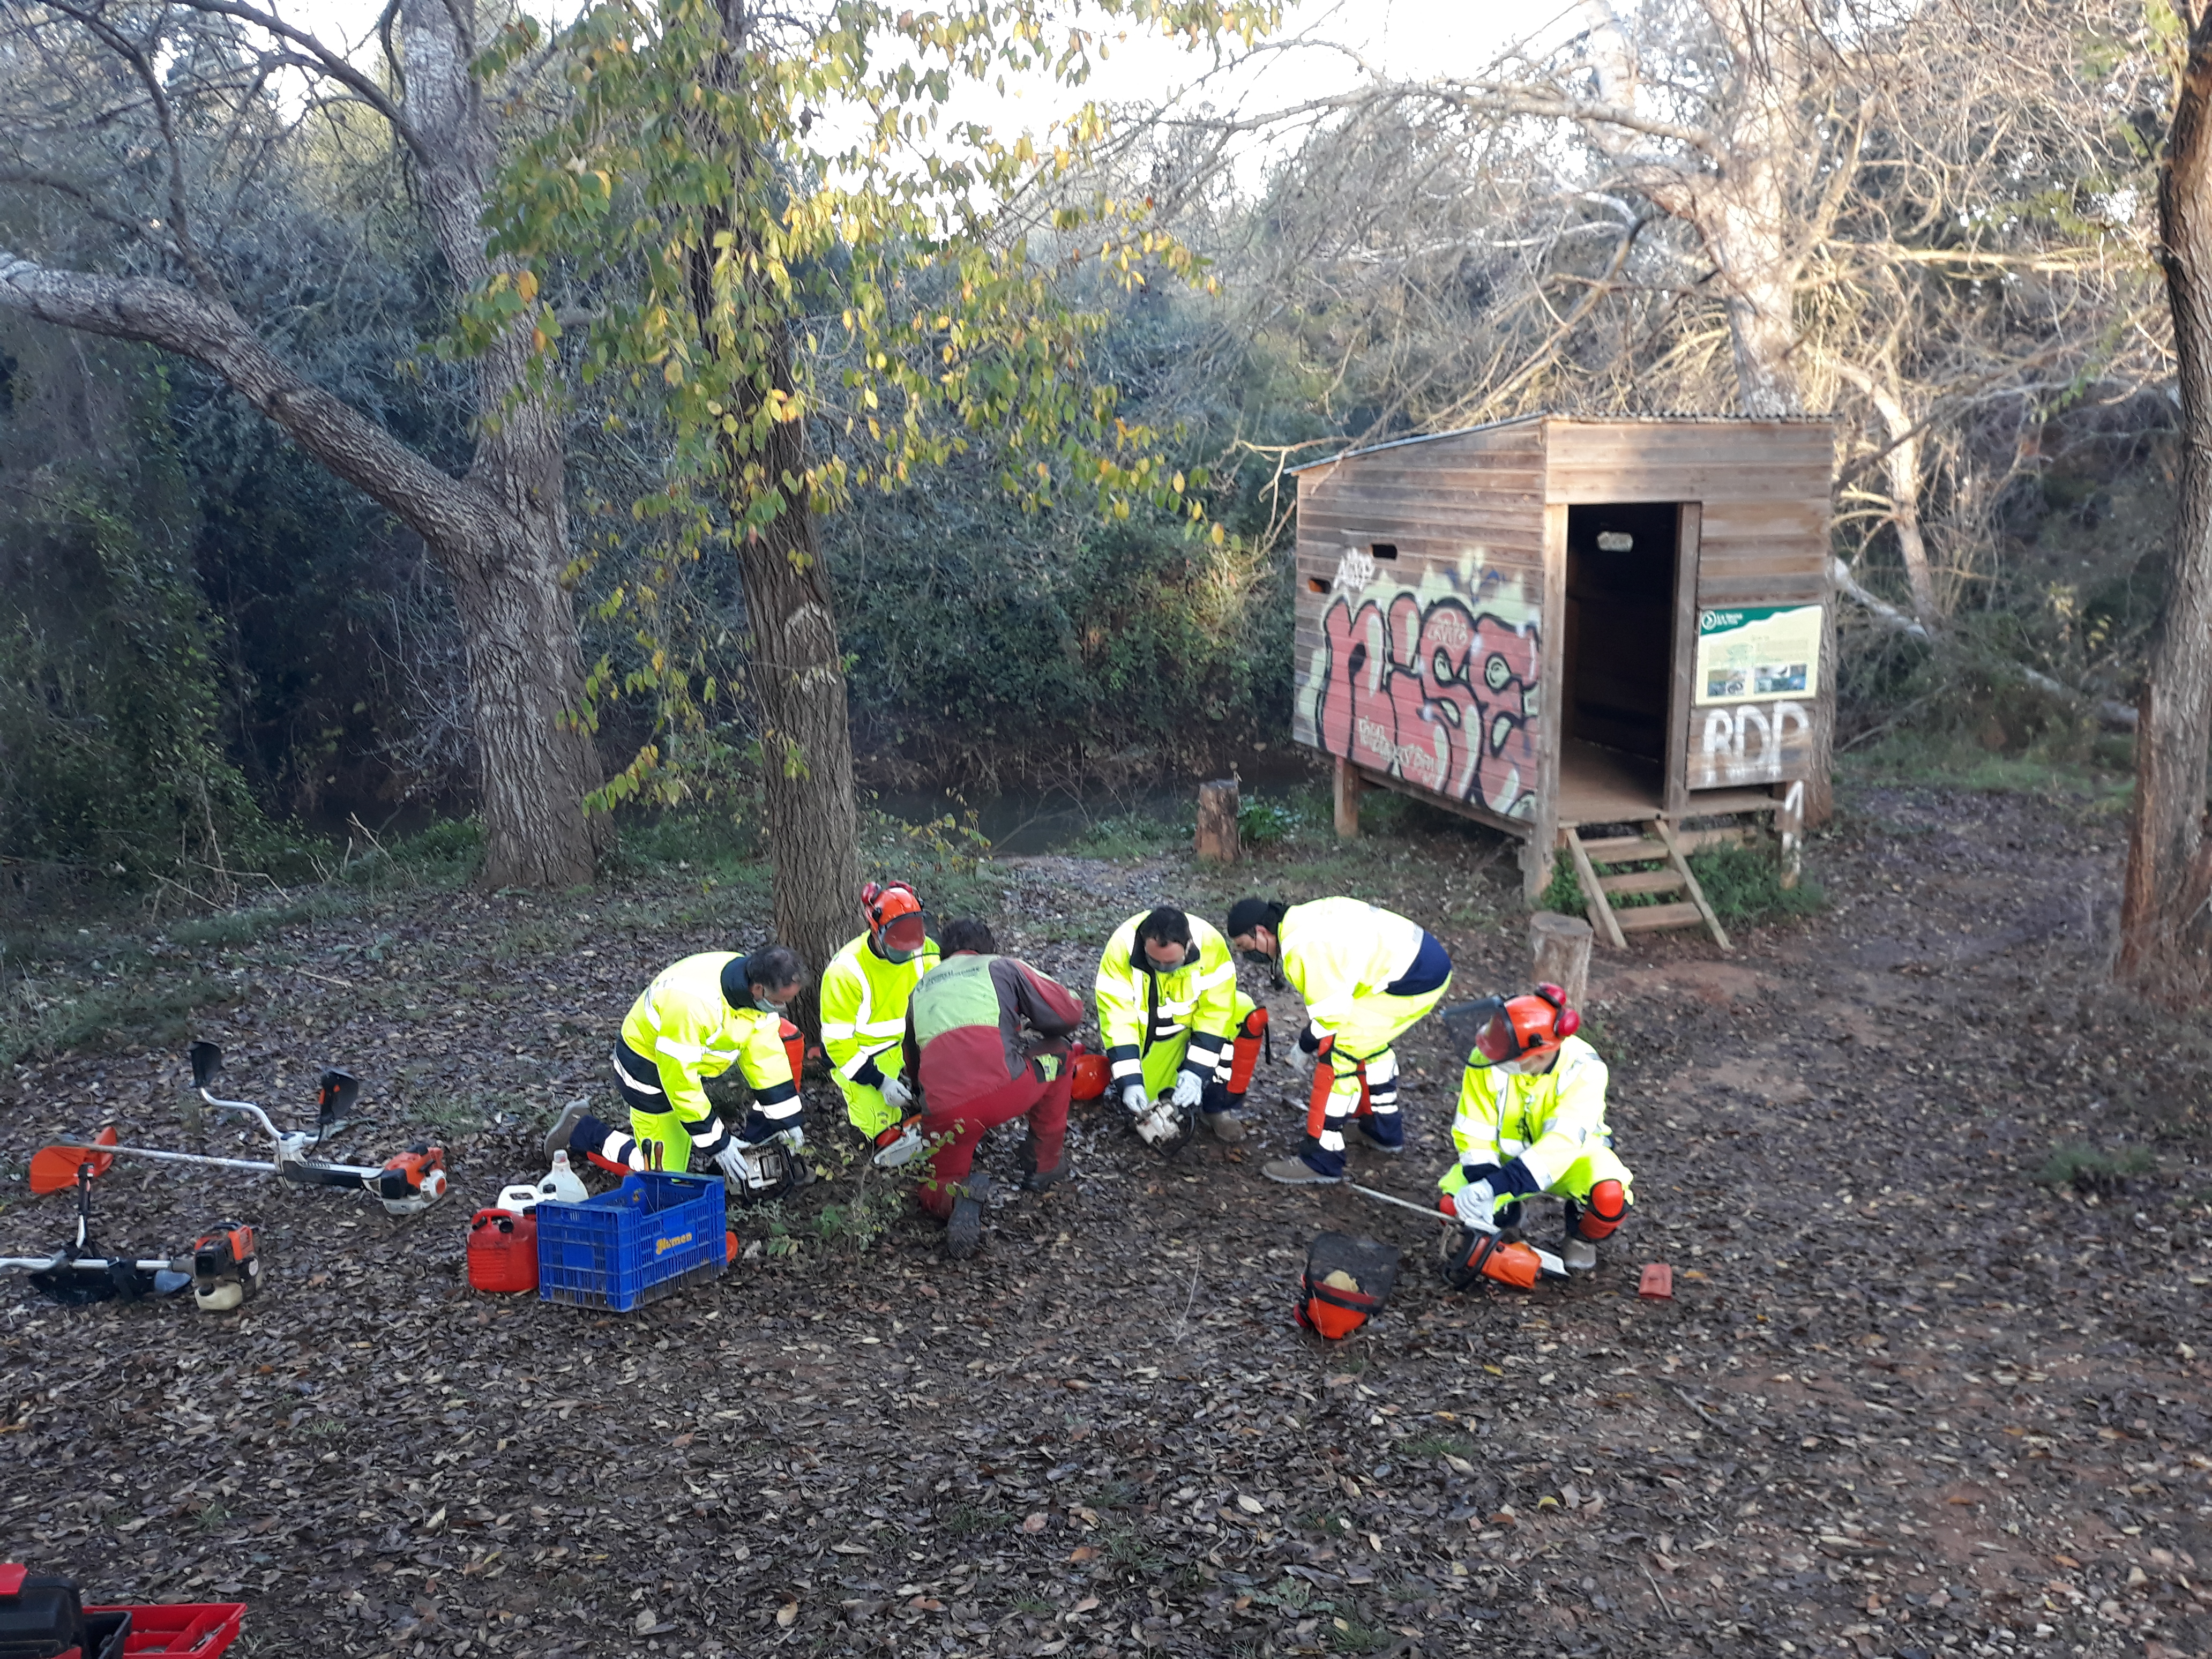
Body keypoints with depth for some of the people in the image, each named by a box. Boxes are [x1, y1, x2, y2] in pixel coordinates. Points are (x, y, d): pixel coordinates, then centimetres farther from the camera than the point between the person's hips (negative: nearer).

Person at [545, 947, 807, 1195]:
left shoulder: (754, 988, -17)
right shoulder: (692, 1003, -40)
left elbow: (764, 1052, -5)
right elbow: (679, 1078, -32)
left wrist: (788, 1119, -6)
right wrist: (716, 1144, -26)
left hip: (696, 1051, 8)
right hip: (649, 1067, -8)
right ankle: (581, 1129, 13)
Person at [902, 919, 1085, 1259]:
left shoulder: (920, 989, 30)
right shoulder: (1001, 967, 19)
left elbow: (913, 1065, 36)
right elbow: (1070, 1013, 15)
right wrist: (1029, 1031, 35)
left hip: (942, 1112, 3)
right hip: (1005, 1092, -3)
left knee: (936, 1187, 28)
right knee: (1058, 1052, 28)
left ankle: (956, 1200, -9)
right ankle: (1045, 1166, 30)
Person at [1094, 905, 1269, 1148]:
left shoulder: (1209, 943, -29)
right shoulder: (1121, 948, -31)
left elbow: (1215, 1012, -24)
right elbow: (1117, 1020, -27)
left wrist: (1196, 1072, -30)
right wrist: (1130, 1081, -33)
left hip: (1196, 1021, 1)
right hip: (1146, 1032, -1)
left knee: (1249, 1017, -26)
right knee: (1134, 1099, -18)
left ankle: (1219, 1107, -11)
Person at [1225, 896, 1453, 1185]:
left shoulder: (1304, 947, -20)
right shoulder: (1302, 921, 11)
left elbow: (1331, 1012, -16)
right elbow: (1330, 991, 20)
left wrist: (1306, 1046, 1)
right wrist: (1312, 1041, 18)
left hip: (1415, 978, -10)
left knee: (1339, 1052, -9)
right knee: (1369, 1039, 28)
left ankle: (1322, 1162, -4)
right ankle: (1384, 1130, 43)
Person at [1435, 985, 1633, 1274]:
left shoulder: (1583, 1068, -30)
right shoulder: (1486, 1059, -24)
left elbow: (1561, 1143, -38)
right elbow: (1475, 1133, -17)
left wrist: (1492, 1188, -47)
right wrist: (1482, 1191, -31)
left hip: (1573, 1154, -2)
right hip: (1508, 1155, 2)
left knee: (1610, 1197, -35)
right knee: (1452, 1204, -23)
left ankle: (1581, 1235, 3)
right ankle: (1507, 1217, 15)